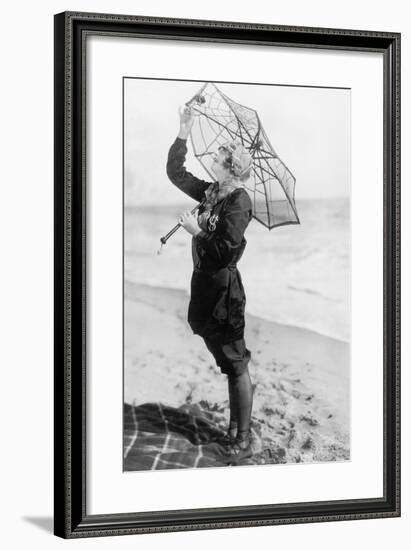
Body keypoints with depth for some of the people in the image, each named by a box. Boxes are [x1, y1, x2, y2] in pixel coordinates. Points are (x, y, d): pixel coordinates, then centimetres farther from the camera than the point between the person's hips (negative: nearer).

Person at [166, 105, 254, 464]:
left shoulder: (239, 200, -15)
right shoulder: (211, 192, 8)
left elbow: (226, 249, -23)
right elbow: (175, 172, 18)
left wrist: (196, 230, -16)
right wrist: (184, 134, 11)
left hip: (223, 286, -8)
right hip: (205, 283, 8)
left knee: (236, 364, -2)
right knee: (228, 363, 15)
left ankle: (243, 442, 3)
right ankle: (235, 428, 24)